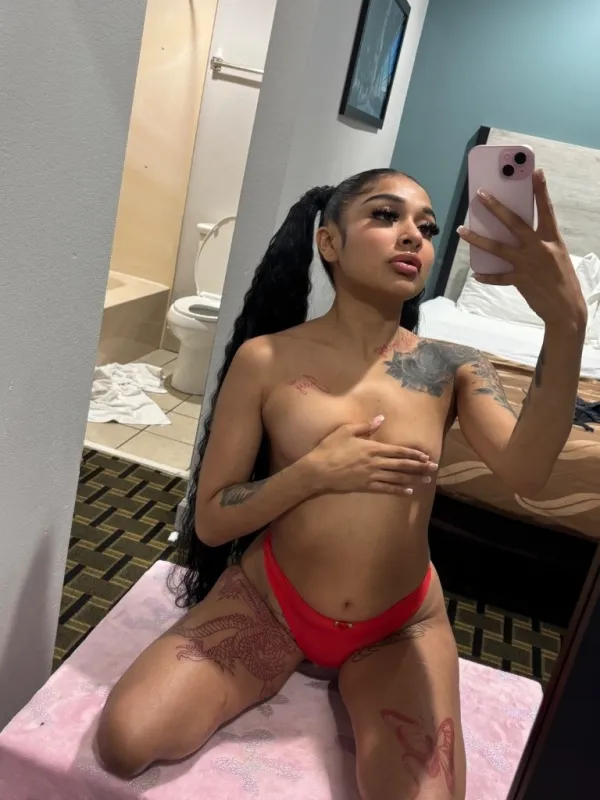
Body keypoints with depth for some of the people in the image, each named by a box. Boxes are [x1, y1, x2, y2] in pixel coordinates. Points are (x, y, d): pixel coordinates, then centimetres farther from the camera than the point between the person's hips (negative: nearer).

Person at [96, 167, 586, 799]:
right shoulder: (265, 360, -11)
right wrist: (315, 472, -24)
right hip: (268, 598, 0)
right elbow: (211, 521, -8)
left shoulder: (453, 368, -7)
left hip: (401, 626, 1)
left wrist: (566, 323, -40)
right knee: (125, 741, -14)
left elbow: (526, 474, -26)